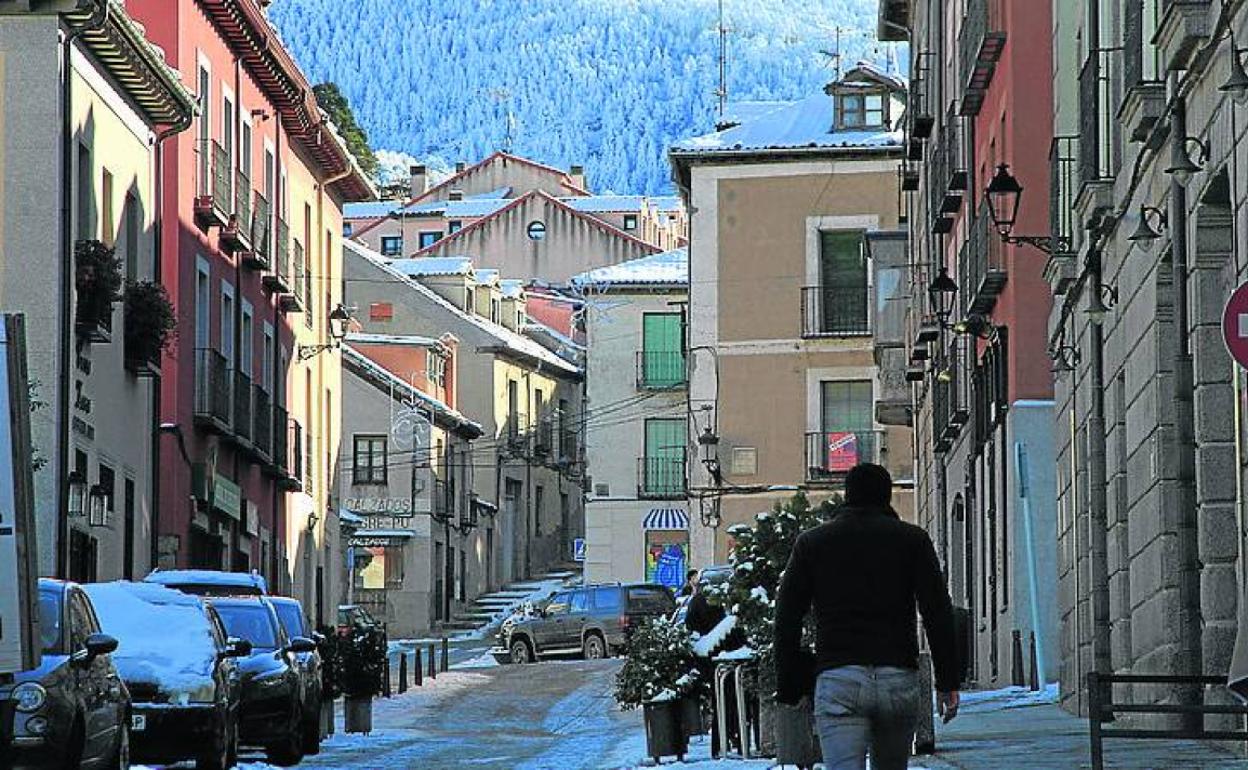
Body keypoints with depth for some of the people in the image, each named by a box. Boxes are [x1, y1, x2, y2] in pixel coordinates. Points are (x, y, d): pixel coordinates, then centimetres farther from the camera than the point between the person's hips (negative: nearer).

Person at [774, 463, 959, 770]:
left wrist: (788, 687, 13)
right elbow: (938, 612, 2)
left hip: (836, 679, -1)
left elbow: (787, 617, 9)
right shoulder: (911, 539, 10)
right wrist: (948, 681, 2)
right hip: (898, 680, 1)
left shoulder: (811, 542, 12)